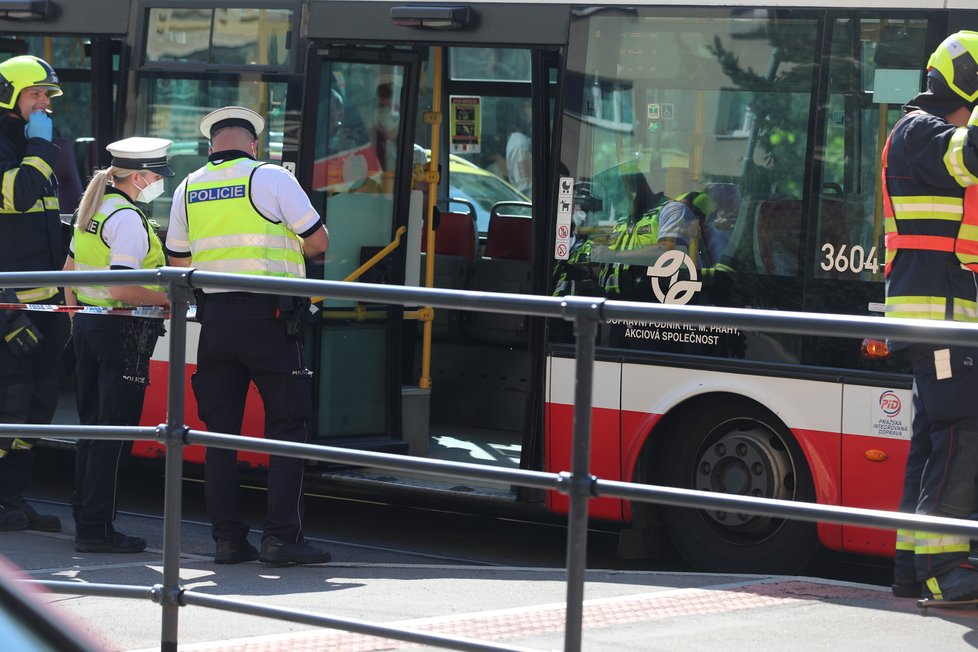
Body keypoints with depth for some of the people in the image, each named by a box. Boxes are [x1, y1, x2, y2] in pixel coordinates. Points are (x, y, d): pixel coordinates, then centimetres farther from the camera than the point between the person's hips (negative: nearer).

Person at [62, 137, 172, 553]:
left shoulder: (92, 210, 11)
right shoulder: (128, 219, -17)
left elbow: (69, 273, 19)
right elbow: (122, 289, -24)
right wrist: (169, 299, -14)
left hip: (88, 326, 10)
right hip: (123, 332, -9)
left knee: (92, 426, 15)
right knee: (115, 431, -4)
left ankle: (84, 519, 20)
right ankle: (96, 530, -3)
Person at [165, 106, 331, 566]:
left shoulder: (188, 190, 9)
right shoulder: (270, 178, -4)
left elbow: (178, 261, 17)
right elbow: (318, 242, 0)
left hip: (214, 317, 4)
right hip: (268, 317, -4)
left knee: (220, 431, 8)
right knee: (287, 426, 0)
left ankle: (227, 537, 6)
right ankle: (281, 536, -7)